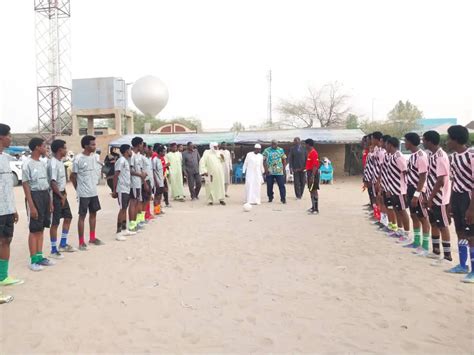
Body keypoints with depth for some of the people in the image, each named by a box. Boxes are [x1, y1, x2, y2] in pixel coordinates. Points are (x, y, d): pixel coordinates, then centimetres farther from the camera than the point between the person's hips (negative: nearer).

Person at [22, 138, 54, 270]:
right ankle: (33, 260, 4)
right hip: (35, 196, -8)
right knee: (34, 230, -3)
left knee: (41, 229, 12)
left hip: (45, 195, 8)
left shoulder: (42, 163, 13)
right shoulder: (27, 164, -12)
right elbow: (26, 186, -15)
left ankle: (39, 256, 19)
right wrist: (31, 206, -20)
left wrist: (50, 201, 15)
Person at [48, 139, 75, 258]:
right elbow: (53, 183, -23)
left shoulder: (60, 161, 10)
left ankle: (63, 245, 28)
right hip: (56, 195, -10)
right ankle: (54, 250, 8)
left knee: (68, 217, 16)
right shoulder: (53, 163, -20)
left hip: (62, 194, 10)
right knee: (55, 223, -2)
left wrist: (64, 193, 9)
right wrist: (61, 196, -16)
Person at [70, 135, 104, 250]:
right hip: (83, 193, -7)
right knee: (82, 216, 1)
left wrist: (94, 185, 11)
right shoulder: (78, 159, -15)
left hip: (94, 191, 7)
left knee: (93, 213, 14)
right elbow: (73, 176, -8)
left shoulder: (94, 156, 5)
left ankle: (92, 238, 28)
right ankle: (81, 242, 9)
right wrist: (78, 189, 0)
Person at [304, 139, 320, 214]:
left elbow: (315, 165, -22)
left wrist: (312, 176, -26)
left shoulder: (314, 153, -17)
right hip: (309, 172, 10)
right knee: (311, 190, 15)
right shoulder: (309, 153, 14)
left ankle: (316, 209, -4)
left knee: (314, 190, -8)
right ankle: (313, 207, 25)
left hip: (313, 173, -10)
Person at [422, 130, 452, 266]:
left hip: (440, 197, -9)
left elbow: (441, 181, -23)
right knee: (434, 224, 17)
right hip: (432, 196, 9)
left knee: (443, 226, -2)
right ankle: (436, 251, 30)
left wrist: (431, 198, -19)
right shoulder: (431, 155, 8)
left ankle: (448, 257, 6)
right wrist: (428, 195, 14)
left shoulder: (441, 156, -20)